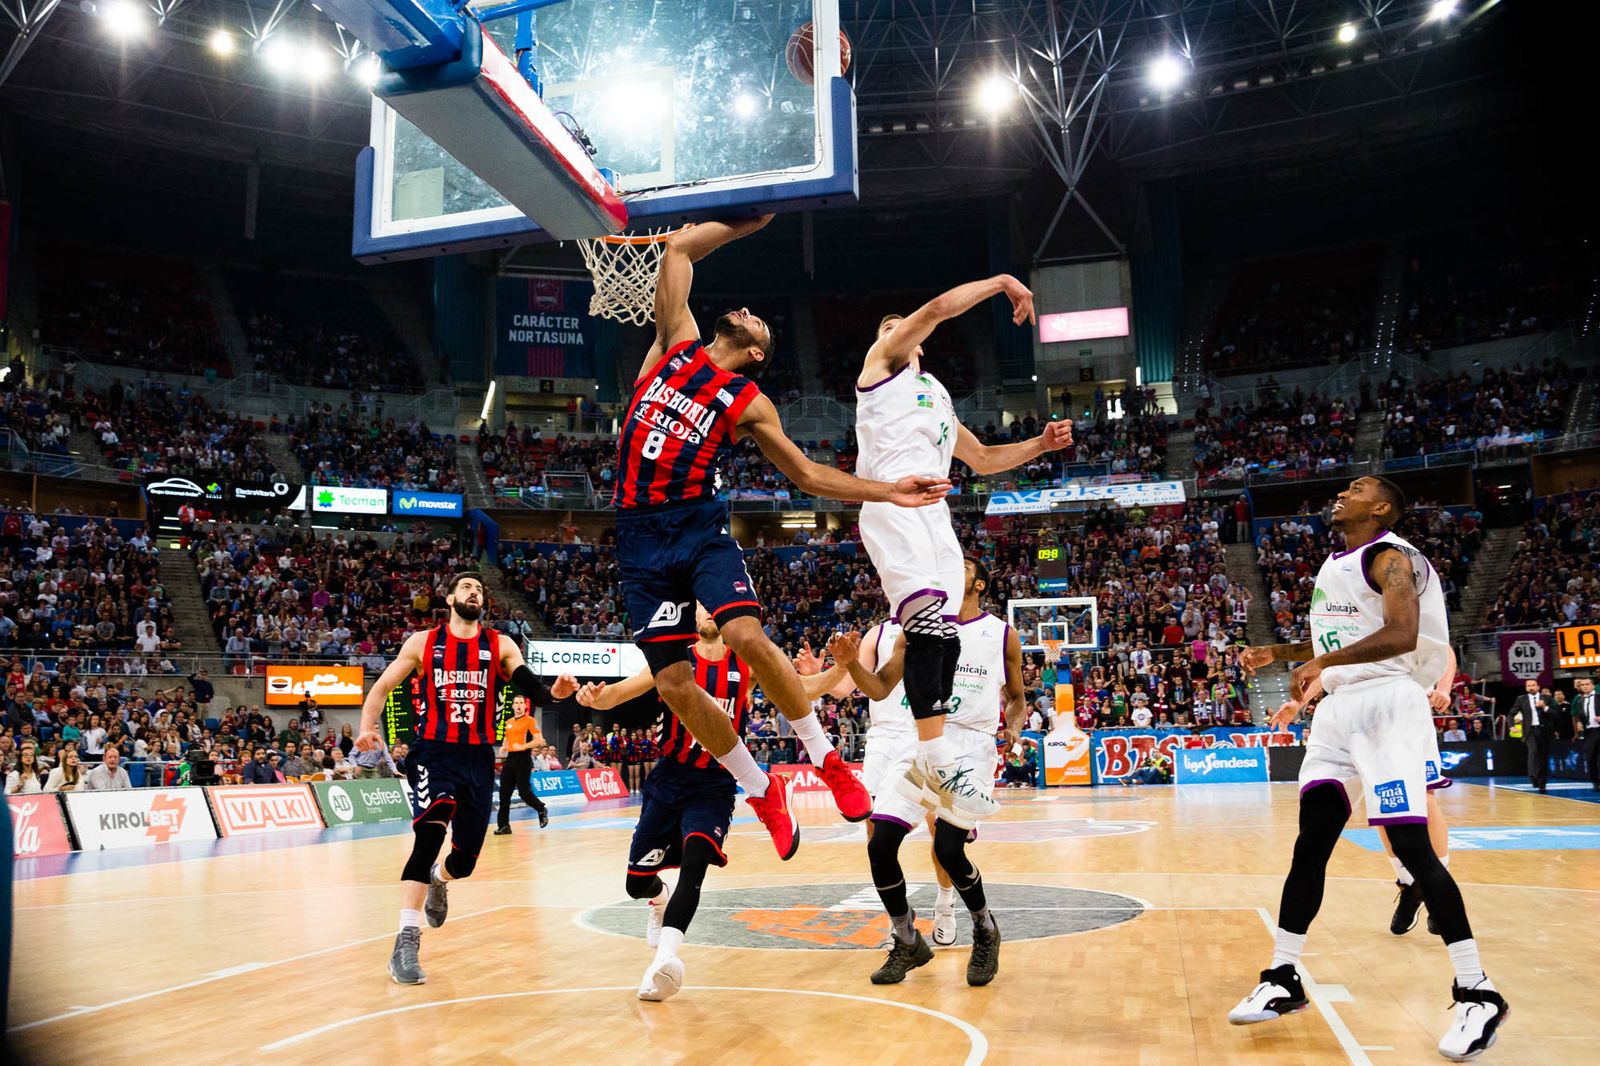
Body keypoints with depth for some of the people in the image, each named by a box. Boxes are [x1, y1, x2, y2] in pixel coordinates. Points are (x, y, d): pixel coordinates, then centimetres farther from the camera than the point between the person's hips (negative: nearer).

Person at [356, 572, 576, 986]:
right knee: (429, 836, -26)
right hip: (434, 753, -2)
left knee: (466, 859, 9)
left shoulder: (500, 645, 5)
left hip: (479, 757, 2)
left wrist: (554, 691, -30)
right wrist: (366, 726, -9)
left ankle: (437, 880, 48)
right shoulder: (423, 642, 4)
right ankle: (406, 944, -20)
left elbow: (530, 686, -8)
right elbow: (382, 686, 9)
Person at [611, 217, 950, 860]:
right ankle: (762, 792, 15)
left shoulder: (749, 404, 8)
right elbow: (678, 249, 14)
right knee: (673, 684, -3)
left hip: (699, 526, -2)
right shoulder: (677, 342, 13)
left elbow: (807, 474, 11)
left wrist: (890, 491, 3)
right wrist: (753, 221, 16)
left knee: (748, 637, -26)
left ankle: (825, 759, -5)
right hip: (640, 535, 2)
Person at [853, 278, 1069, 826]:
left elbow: (984, 459, 37)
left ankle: (923, 768, 7)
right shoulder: (881, 362, 16)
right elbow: (934, 310, 2)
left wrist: (1040, 443, 24)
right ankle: (935, 758, -27)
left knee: (944, 640, 1)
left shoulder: (938, 400, 35)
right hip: (892, 503, -8)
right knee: (927, 623, -24)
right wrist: (1000, 282, 8)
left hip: (933, 512, 8)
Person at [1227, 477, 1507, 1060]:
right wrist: (1279, 653, 17)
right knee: (1310, 844, 5)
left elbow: (1403, 635, -25)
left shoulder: (1390, 557, -8)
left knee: (1412, 846, -10)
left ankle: (1478, 994, 2)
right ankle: (1282, 980, 10)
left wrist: (1323, 663, -30)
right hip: (1339, 707, 8)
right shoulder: (1332, 567, 19)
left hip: (1387, 701, -8)